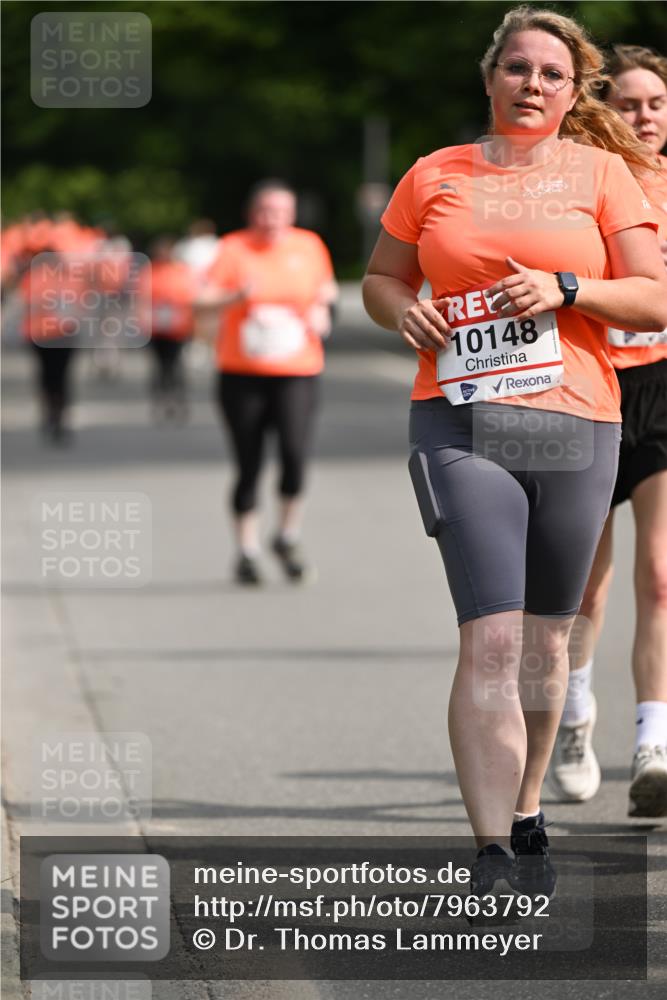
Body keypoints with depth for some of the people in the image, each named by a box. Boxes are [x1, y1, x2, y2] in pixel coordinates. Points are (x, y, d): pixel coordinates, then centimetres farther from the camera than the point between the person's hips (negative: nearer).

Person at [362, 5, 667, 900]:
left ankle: (527, 818, 29)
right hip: (461, 423, -1)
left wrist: (563, 289, -12)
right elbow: (380, 278, 21)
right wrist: (403, 312, -2)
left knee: (546, 635, 10)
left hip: (577, 423, 1)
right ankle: (491, 856, -16)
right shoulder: (435, 176, 10)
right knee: (490, 639, -13)